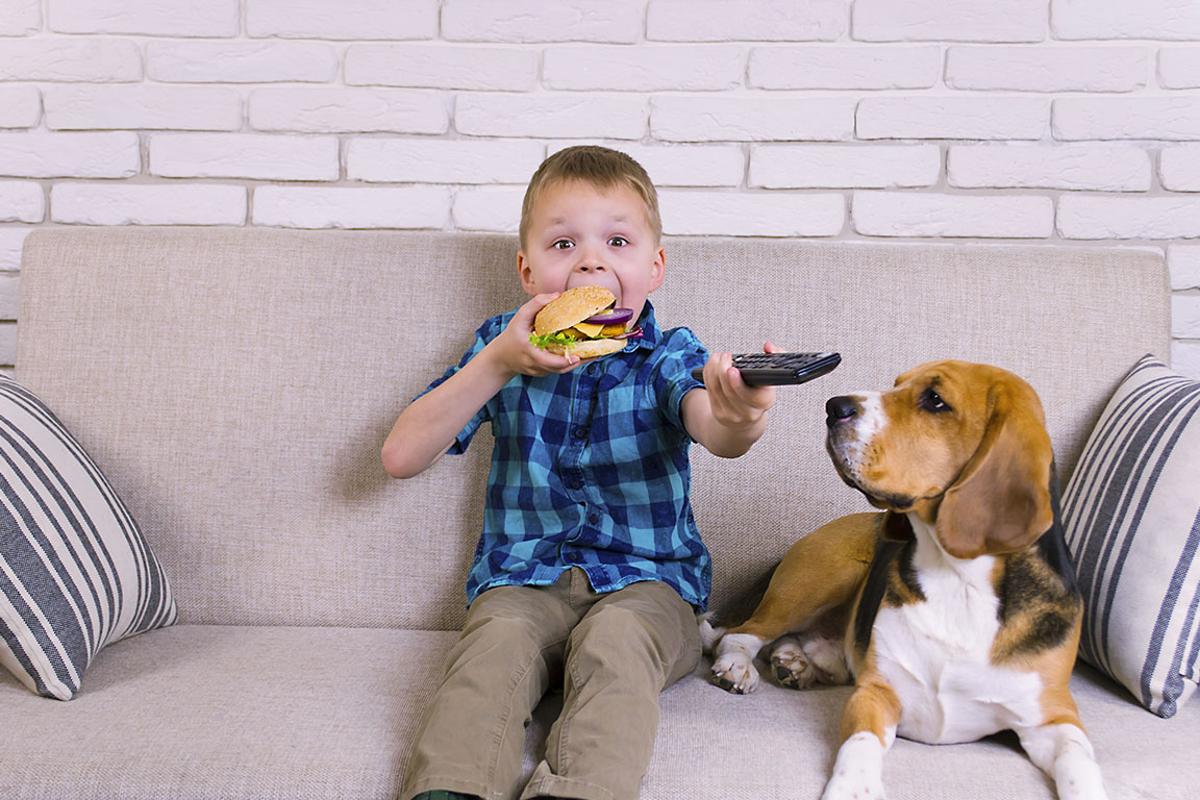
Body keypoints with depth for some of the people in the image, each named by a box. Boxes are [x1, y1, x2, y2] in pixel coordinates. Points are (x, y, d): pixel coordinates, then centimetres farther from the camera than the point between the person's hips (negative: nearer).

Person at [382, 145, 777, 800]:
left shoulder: (667, 355, 0)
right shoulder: (503, 347, 4)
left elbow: (711, 427, -25)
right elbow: (401, 458, -4)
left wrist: (735, 418, -52)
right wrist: (495, 365, -16)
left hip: (645, 579, -1)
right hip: (522, 579, 1)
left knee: (616, 641, -33)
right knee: (496, 642, -31)